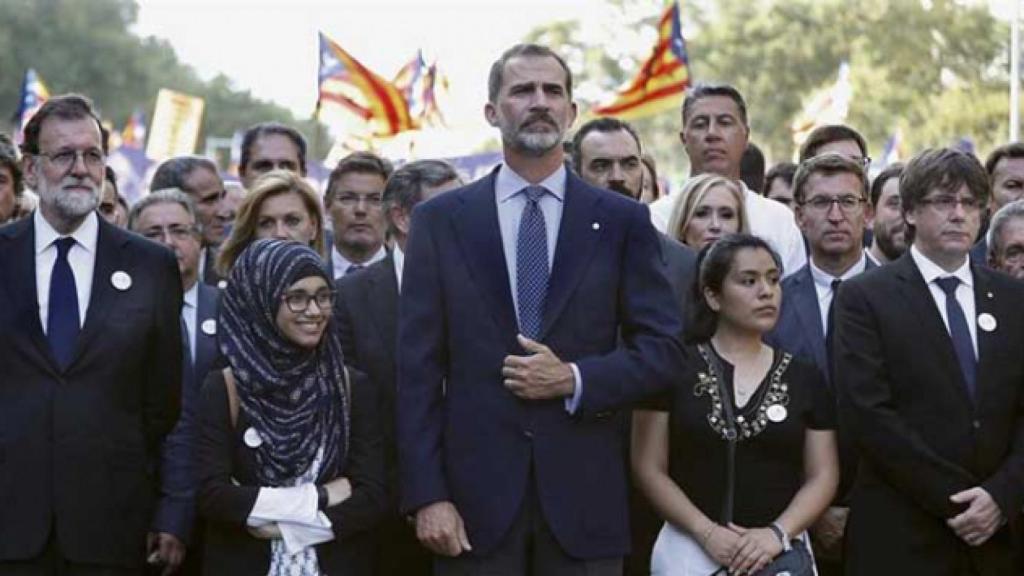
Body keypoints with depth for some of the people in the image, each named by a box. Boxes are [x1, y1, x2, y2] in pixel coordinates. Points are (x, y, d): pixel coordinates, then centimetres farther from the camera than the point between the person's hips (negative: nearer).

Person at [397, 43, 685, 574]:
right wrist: (426, 495, -6)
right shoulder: (440, 220, 6)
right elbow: (418, 366, 2)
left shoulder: (622, 221, 6)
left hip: (583, 495, 0)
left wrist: (574, 380, -12)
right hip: (475, 493, 0)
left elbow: (662, 349, 5)